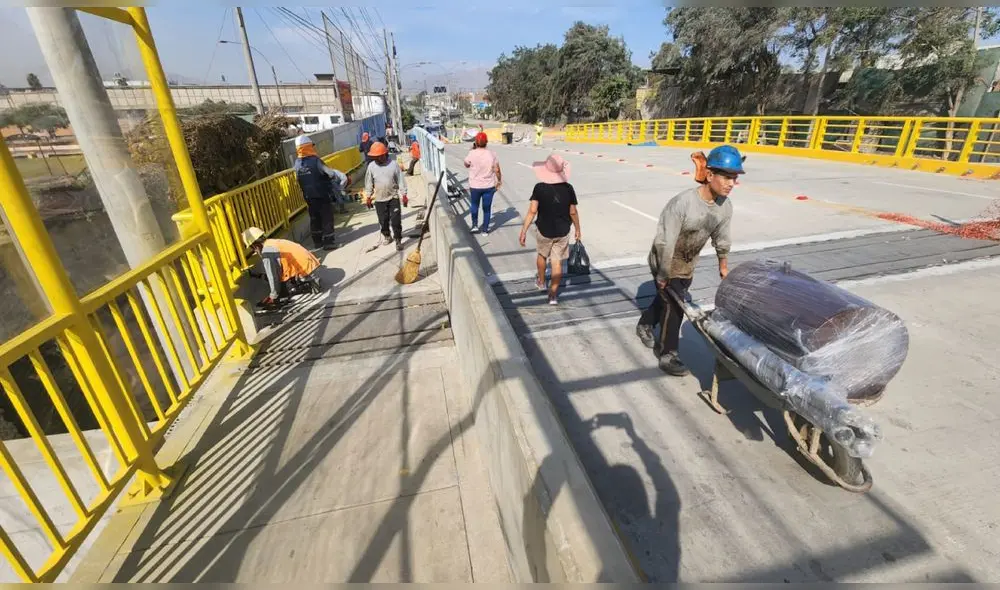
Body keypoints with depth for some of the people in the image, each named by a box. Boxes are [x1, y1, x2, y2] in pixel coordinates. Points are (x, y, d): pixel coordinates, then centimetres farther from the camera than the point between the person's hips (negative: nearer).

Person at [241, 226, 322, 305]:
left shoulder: (267, 251, -14)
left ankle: (307, 283, -6)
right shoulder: (273, 242, 15)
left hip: (304, 269, -9)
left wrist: (273, 297, -3)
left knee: (282, 289, 0)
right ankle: (309, 280, 11)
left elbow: (272, 275, -14)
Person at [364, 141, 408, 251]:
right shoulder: (371, 166, -3)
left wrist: (404, 194, -3)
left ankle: (398, 240, 5)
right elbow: (369, 183, 5)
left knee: (396, 220, -4)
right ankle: (386, 236, 33)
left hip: (393, 197, -2)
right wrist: (369, 197, 7)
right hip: (379, 199, 2)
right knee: (383, 221, 12)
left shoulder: (393, 164, -7)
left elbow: (400, 180, -3)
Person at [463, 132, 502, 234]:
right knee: (487, 208, 14)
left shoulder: (472, 154, -13)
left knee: (474, 205, 24)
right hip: (489, 186, 1)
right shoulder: (492, 155, -8)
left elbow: (466, 164, 5)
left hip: (475, 186, -1)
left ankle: (475, 224, 22)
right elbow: (497, 170, -4)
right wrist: (499, 181, 12)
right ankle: (485, 228, 21)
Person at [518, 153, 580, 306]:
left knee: (542, 255, 24)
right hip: (562, 231, 1)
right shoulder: (568, 188, -8)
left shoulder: (540, 188, -14)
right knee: (557, 261, 8)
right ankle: (553, 294, 8)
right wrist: (578, 230, 10)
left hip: (544, 230, 0)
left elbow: (532, 211, -18)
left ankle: (541, 282, 45)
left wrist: (524, 231, -14)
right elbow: (573, 212, -3)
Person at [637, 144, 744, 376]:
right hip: (665, 262, -6)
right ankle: (668, 356, 13)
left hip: (688, 264, 6)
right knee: (674, 306, -4)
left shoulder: (726, 206, -11)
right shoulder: (682, 203, -32)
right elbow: (664, 242, -28)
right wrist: (663, 275, -22)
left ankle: (645, 325, 48)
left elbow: (721, 238, 6)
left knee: (666, 299, 20)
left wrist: (723, 265, 17)